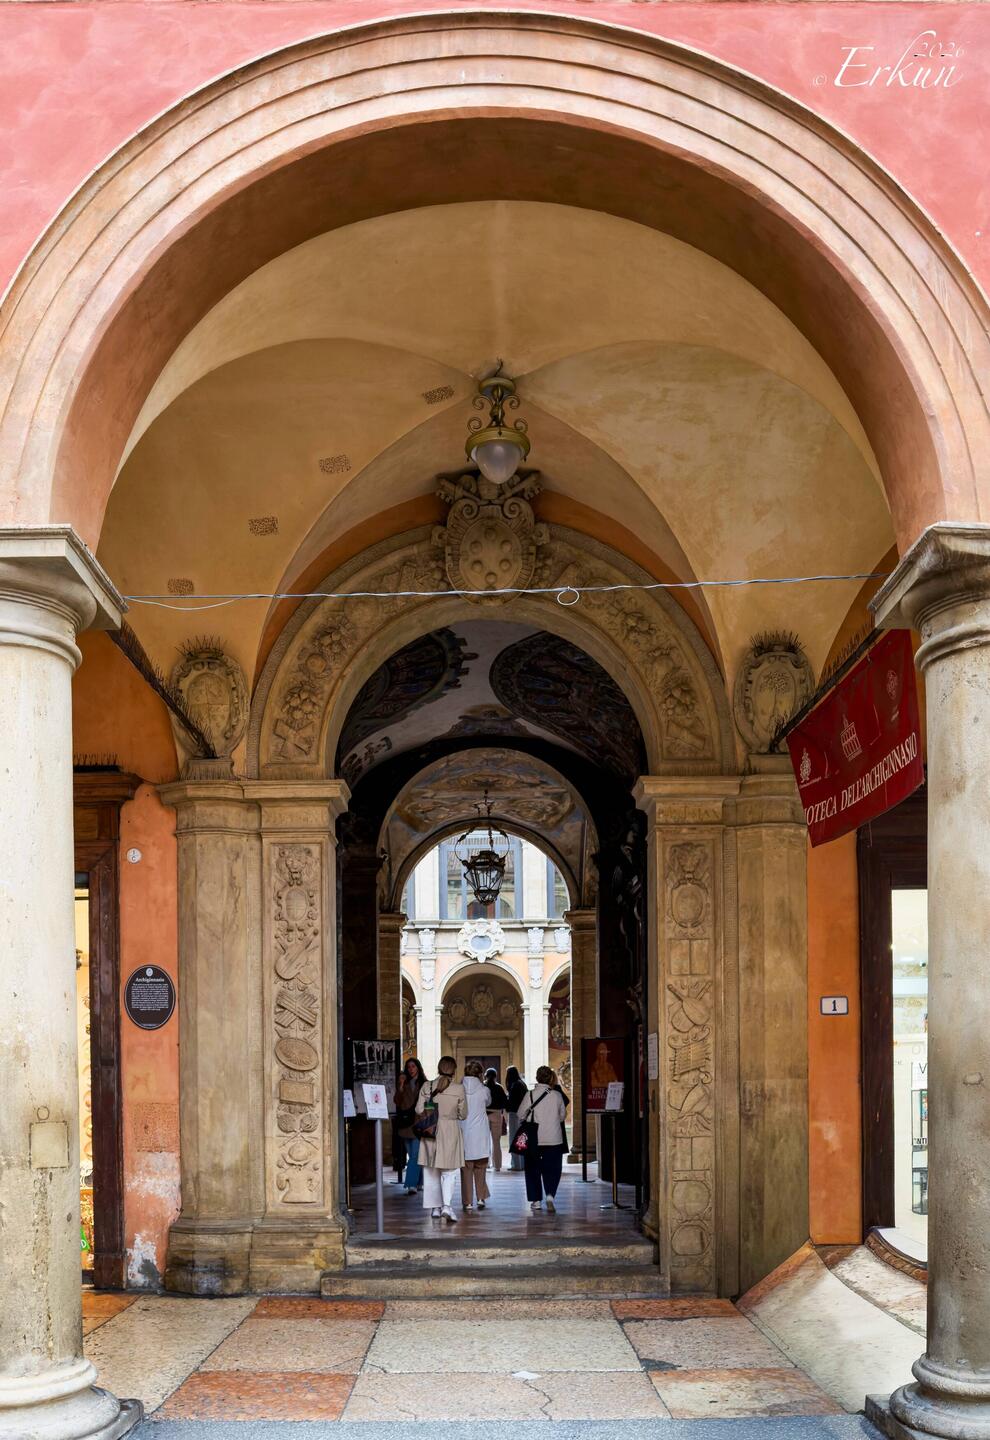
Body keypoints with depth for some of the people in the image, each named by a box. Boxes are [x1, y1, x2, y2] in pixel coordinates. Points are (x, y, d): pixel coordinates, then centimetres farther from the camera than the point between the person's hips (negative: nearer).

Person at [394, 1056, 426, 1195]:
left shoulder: (424, 1085, -1)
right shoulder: (405, 1084, 11)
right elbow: (397, 1101, 0)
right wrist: (401, 1086, -9)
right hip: (406, 1123, 5)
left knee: (415, 1155, -12)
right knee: (413, 1156, 12)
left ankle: (412, 1184, -17)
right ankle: (419, 1183, 21)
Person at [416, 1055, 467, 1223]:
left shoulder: (427, 1087, -5)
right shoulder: (459, 1089, -9)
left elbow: (419, 1110, -3)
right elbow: (463, 1115, -1)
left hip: (431, 1132, 2)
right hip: (450, 1132, -2)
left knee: (431, 1171, 14)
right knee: (449, 1172, 5)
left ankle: (435, 1207, 17)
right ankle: (447, 1205, -12)